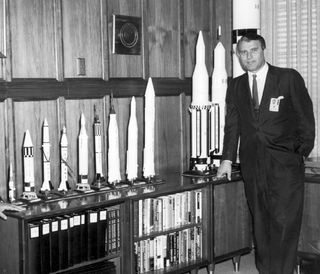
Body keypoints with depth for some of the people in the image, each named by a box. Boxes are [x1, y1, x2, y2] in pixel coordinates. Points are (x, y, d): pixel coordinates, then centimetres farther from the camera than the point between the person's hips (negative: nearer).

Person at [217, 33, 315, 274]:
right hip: (252, 163, 4)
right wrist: (227, 159, 8)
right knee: (260, 222, 6)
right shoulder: (236, 86, 13)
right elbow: (232, 125, 15)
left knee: (285, 222, -7)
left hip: (285, 163, -3)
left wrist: (303, 152, 0)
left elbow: (306, 117, 4)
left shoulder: (289, 78, 1)